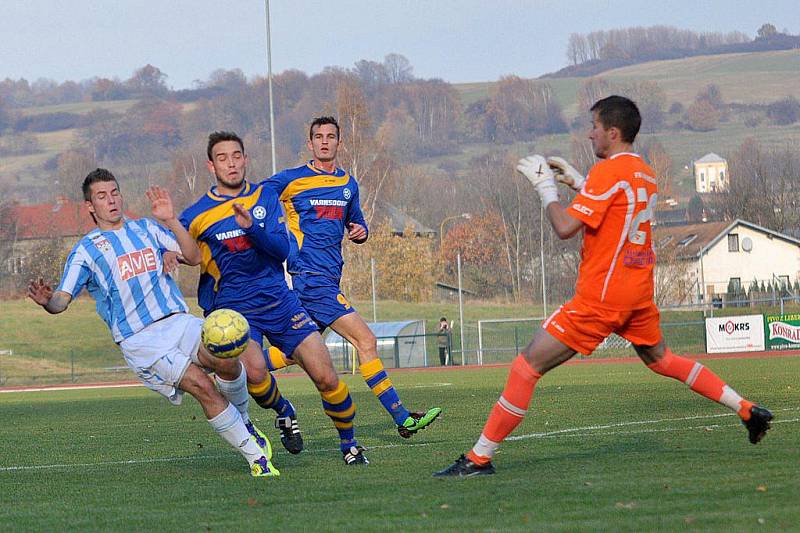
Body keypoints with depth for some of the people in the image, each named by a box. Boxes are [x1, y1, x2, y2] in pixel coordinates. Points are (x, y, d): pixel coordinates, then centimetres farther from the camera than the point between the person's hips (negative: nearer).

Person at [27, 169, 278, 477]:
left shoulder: (146, 228, 18)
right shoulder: (85, 250, 7)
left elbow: (194, 257, 10)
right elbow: (62, 300, -3)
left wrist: (171, 222, -4)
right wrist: (47, 301, -28)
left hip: (177, 321, 3)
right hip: (139, 341, -3)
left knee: (226, 358, -26)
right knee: (202, 386, -23)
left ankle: (242, 420, 3)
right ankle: (255, 456, -12)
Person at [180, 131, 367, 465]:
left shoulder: (265, 197, 4)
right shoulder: (197, 215, -2)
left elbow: (283, 249, -7)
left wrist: (251, 226, -25)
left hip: (280, 301, 2)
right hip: (234, 309, -2)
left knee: (326, 377, -6)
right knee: (254, 371, -31)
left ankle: (349, 443, 18)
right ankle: (284, 413, 3)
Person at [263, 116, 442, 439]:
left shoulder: (348, 184, 17)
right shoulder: (290, 180, -2)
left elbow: (355, 223, 29)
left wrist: (360, 231, 7)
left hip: (329, 277, 8)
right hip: (310, 276, -8)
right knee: (366, 341, -12)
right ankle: (402, 418, -9)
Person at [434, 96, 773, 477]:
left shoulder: (608, 171, -15)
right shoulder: (645, 174, 12)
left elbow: (565, 227, -20)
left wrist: (545, 186, -5)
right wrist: (577, 182, 19)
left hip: (601, 296, -9)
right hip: (639, 292, 9)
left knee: (528, 365, -7)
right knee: (660, 359, 29)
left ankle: (480, 458, -10)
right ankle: (748, 411, 26)